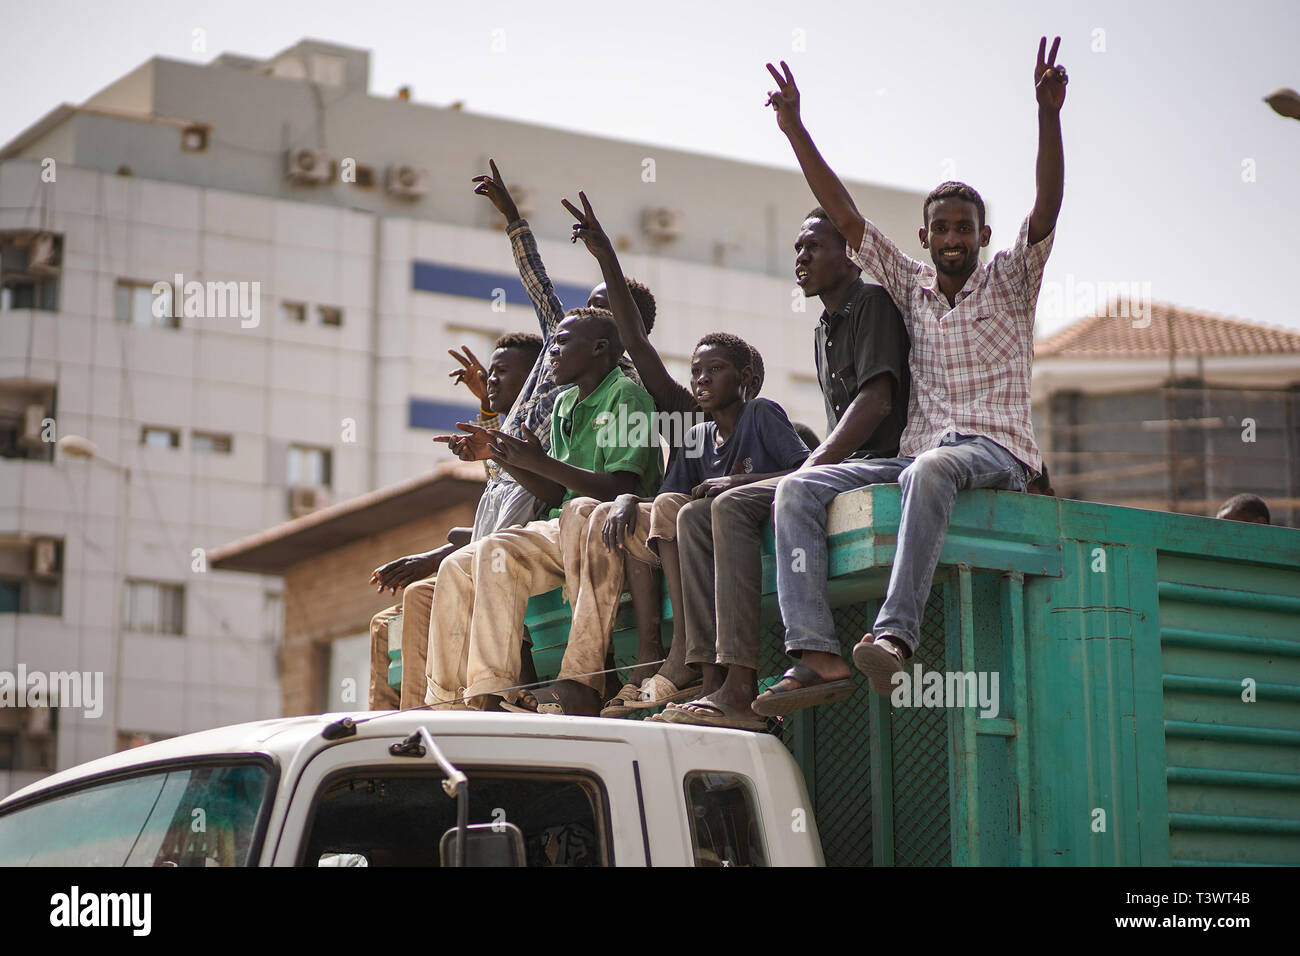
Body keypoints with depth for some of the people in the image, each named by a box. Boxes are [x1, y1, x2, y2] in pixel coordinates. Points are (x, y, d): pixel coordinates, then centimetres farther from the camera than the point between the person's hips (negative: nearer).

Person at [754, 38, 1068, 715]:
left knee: (932, 470, -41)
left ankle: (895, 636, -54)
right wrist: (796, 132, 9)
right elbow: (845, 217, 16)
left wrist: (1048, 117, -18)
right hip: (918, 452, 5)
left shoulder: (1009, 283, 11)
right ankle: (817, 654, -36)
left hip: (996, 453, -5)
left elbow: (1047, 208, -5)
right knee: (799, 490, -19)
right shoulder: (910, 288, 20)